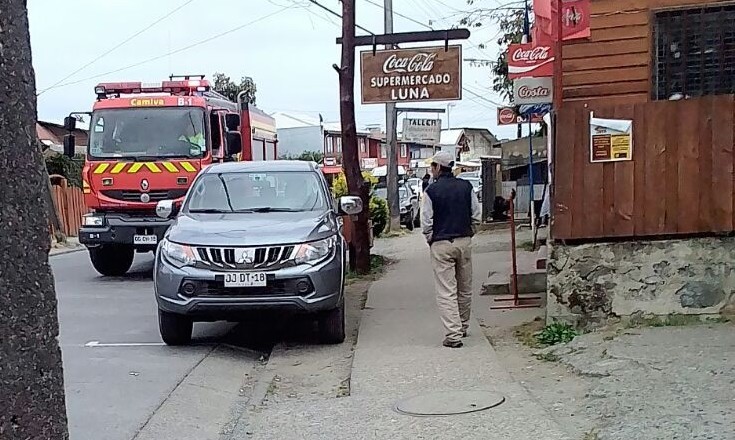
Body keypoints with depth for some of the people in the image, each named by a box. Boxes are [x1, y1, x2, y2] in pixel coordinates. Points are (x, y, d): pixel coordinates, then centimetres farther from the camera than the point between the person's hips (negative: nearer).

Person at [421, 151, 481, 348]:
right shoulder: (466, 186, 2)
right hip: (464, 242, 5)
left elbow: (426, 222, -9)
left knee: (446, 292, -3)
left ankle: (453, 335, -9)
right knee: (465, 288, 17)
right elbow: (476, 215, 4)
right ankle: (462, 326, 31)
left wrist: (430, 240, 7)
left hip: (441, 245, -4)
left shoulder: (431, 191, -9)